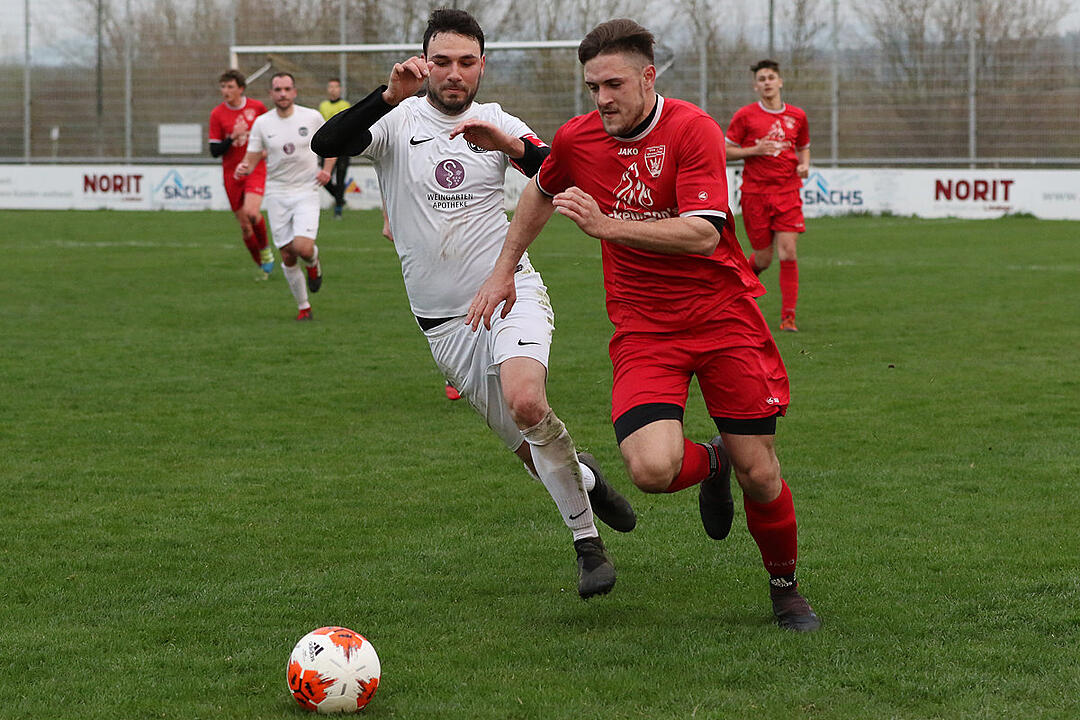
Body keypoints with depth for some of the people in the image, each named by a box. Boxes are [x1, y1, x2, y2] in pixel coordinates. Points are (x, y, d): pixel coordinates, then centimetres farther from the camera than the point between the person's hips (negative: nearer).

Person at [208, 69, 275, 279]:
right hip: (232, 173, 2)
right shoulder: (217, 114, -2)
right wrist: (233, 137, -19)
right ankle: (263, 266, 21)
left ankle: (265, 249, 2)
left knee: (252, 212, -25)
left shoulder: (257, 107, -1)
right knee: (244, 224, 4)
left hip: (255, 169, -2)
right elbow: (214, 151, -3)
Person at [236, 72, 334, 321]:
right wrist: (244, 168, -22)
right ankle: (303, 306, 18)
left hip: (306, 191, -2)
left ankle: (313, 263, 18)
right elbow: (251, 159, 1)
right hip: (277, 194, 2)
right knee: (287, 257, 1)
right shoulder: (261, 123, -1)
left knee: (303, 247, -20)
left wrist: (326, 169, -3)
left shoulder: (312, 117, -3)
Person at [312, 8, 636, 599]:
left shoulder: (496, 123, 3)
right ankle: (584, 477, 38)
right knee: (530, 449, 3)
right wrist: (389, 96, -33)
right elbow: (326, 144, -21)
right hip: (444, 321, 1)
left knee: (525, 400, -29)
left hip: (510, 292, -1)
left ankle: (587, 539, -12)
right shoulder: (398, 120, -4)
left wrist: (513, 147, -25)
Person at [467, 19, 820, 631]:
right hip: (643, 330, 2)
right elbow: (541, 194, 24)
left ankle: (785, 586, 27)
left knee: (760, 475, -2)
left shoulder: (692, 130, -14)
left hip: (724, 316, -2)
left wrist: (607, 224, -30)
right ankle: (711, 464, 16)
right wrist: (504, 271, 22)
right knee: (652, 468, -21)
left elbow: (703, 234, -25)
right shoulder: (577, 140, 1)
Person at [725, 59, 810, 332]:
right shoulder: (745, 115, -1)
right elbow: (727, 150, 3)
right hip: (755, 192, -2)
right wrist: (755, 150, -13)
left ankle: (788, 316, -6)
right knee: (763, 259, 2)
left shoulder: (797, 116, 8)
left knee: (788, 253, -11)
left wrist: (804, 164, 2)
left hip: (788, 191, 2)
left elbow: (804, 147, 23)